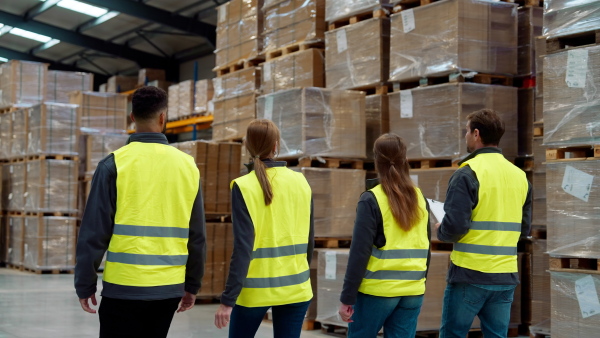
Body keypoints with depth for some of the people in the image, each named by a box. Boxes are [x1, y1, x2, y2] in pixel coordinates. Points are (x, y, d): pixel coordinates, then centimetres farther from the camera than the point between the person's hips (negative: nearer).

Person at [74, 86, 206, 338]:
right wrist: (192, 285, 16)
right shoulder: (188, 165, 3)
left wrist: (85, 284, 2)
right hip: (169, 288, 4)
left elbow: (95, 232, -7)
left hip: (124, 288, -3)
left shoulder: (115, 163, -7)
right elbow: (197, 235, 7)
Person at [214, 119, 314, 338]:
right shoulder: (300, 182, 0)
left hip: (255, 288, -3)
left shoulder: (244, 186, -11)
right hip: (295, 287, 3)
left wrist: (228, 299, -13)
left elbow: (243, 247, -16)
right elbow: (308, 240, 7)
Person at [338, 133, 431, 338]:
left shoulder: (371, 200, -10)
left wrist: (347, 298, -9)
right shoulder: (420, 198, 6)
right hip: (413, 293, 4)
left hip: (377, 290, -4)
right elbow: (426, 249, 12)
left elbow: (359, 252, -13)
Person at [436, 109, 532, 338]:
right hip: (506, 277, 6)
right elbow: (524, 228, 15)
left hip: (470, 275, -6)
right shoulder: (520, 175, 9)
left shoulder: (468, 174, -11)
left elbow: (455, 226, -17)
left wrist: (440, 232, 3)